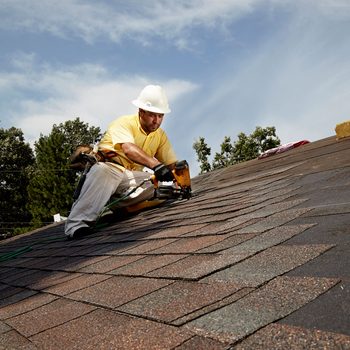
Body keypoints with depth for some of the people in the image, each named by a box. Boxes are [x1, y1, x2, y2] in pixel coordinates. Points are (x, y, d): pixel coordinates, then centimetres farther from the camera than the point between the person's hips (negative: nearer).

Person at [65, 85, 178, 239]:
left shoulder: (160, 135, 4)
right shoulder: (124, 123, -15)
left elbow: (172, 163, -1)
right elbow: (129, 149, -36)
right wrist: (156, 165, -50)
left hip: (131, 176, 6)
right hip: (107, 167, -6)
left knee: (159, 183, -20)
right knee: (103, 171, -40)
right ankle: (76, 224, -40)